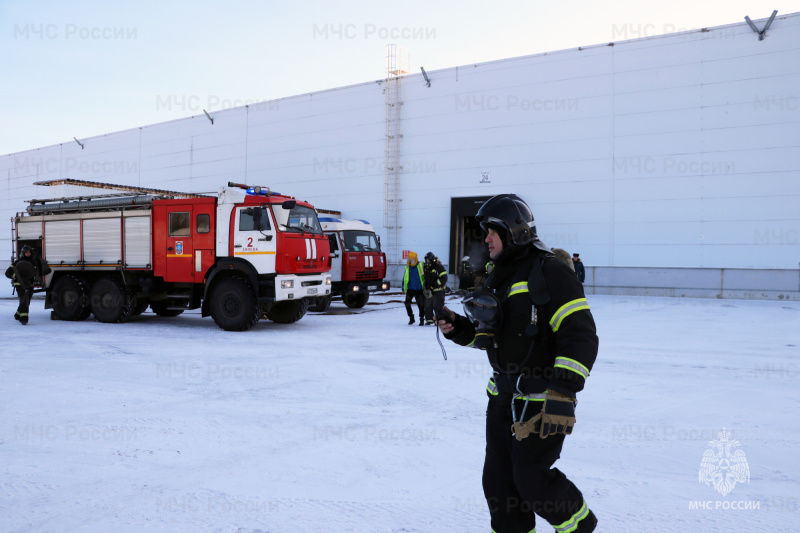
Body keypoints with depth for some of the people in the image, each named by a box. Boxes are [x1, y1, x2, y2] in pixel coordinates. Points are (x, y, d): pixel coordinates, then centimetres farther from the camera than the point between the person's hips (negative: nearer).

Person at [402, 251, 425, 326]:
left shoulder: (420, 266, -6)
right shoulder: (407, 267, 5)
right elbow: (405, 278, 12)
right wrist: (404, 288, 9)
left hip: (419, 289, -3)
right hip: (410, 289, 3)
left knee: (421, 304, 2)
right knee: (407, 303, -6)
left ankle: (422, 319, 16)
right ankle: (411, 318, 11)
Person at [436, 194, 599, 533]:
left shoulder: (549, 272, -16)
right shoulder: (500, 276, 12)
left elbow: (581, 336, -21)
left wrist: (563, 395, -26)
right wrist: (456, 328, 2)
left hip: (541, 399, -8)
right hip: (503, 394, 8)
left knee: (530, 476, 0)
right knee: (498, 477, 12)